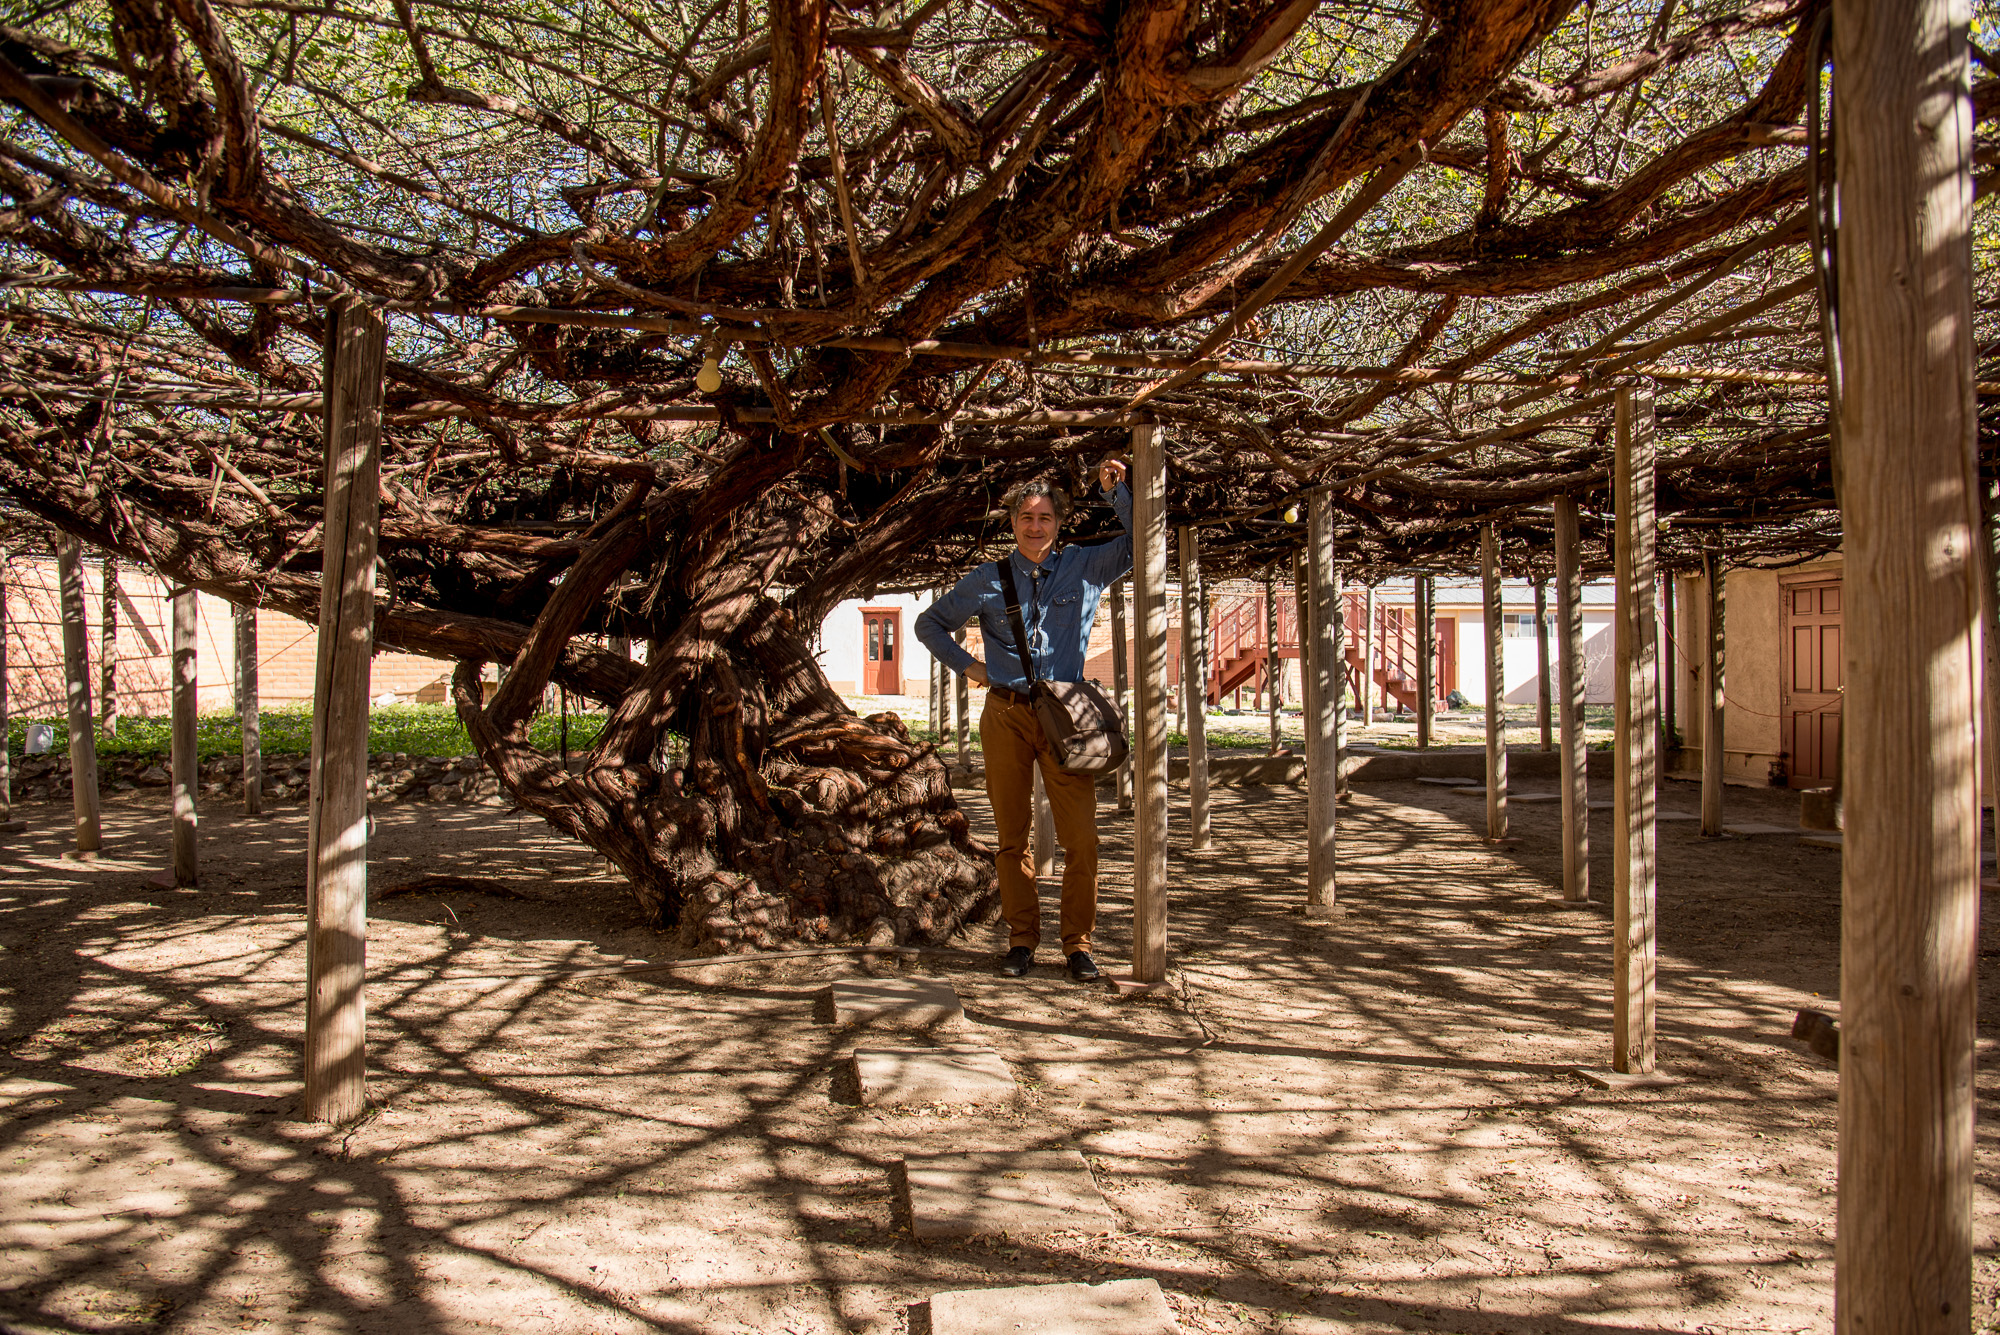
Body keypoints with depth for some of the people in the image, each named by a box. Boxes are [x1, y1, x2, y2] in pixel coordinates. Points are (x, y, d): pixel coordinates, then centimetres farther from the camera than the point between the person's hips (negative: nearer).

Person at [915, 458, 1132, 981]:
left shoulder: (1085, 567, 8)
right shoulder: (989, 580, 9)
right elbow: (929, 623, 19)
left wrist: (1115, 491, -4)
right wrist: (967, 665, 7)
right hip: (1005, 716, 1)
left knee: (1080, 836, -7)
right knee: (1012, 835, 6)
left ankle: (1078, 944, 4)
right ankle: (1021, 939, 16)